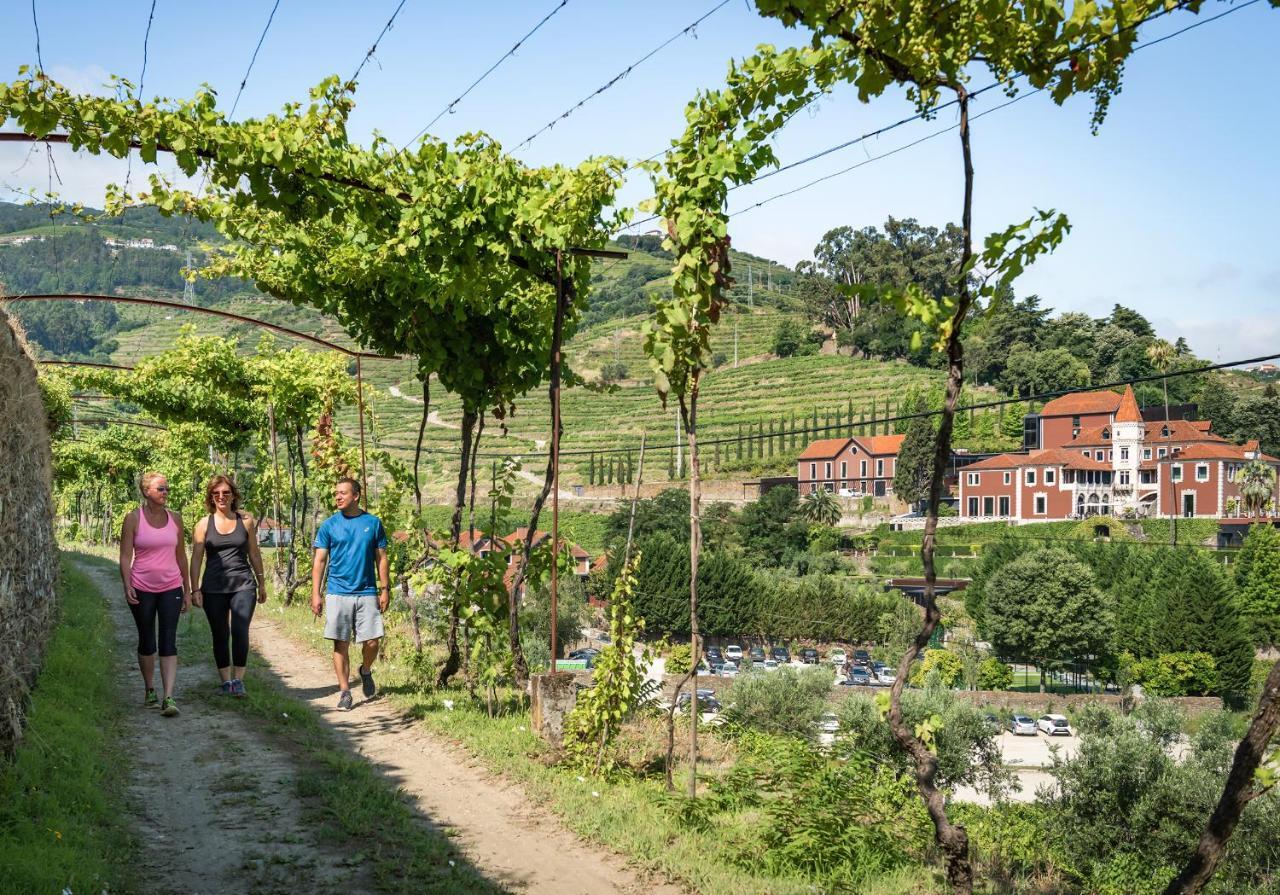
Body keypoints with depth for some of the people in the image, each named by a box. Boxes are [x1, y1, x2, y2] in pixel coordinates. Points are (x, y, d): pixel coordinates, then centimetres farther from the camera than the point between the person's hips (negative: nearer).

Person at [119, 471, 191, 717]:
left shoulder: (175, 519, 5)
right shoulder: (133, 519, -4)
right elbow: (125, 556, -4)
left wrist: (187, 590, 13)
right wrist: (127, 586, -16)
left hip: (171, 588, 2)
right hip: (142, 590, -1)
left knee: (168, 643, -7)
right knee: (147, 643, 10)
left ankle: (169, 698, -13)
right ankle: (149, 690, 29)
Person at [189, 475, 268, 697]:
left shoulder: (246, 521, 6)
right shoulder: (204, 524, 4)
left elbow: (254, 554, 14)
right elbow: (196, 558, 4)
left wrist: (262, 584, 17)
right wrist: (195, 589, -3)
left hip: (243, 585, 0)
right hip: (214, 588, 0)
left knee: (240, 631, -13)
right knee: (220, 635, 4)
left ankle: (238, 679, -1)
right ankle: (226, 681, 15)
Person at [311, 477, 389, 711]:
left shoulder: (373, 523, 4)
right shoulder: (329, 525, 3)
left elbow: (381, 559, 8)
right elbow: (319, 561, 3)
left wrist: (385, 589, 3)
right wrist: (316, 594, -4)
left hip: (367, 593, 0)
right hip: (338, 593, 0)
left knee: (372, 641, -3)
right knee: (341, 644, 1)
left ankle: (365, 671, 27)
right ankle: (345, 692, 10)